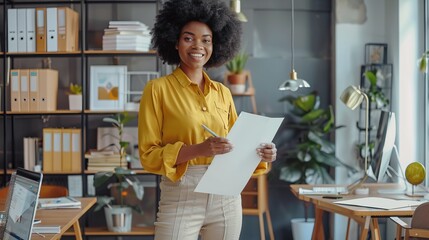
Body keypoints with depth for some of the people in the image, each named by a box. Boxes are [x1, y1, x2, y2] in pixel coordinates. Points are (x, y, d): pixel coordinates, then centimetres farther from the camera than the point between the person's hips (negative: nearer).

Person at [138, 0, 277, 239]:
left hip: (227, 199, 5)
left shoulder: (223, 93, 10)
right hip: (181, 199, -4)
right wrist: (198, 149, -22)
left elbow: (235, 146, 14)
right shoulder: (158, 89, -4)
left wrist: (260, 154, -7)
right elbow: (148, 154, -8)